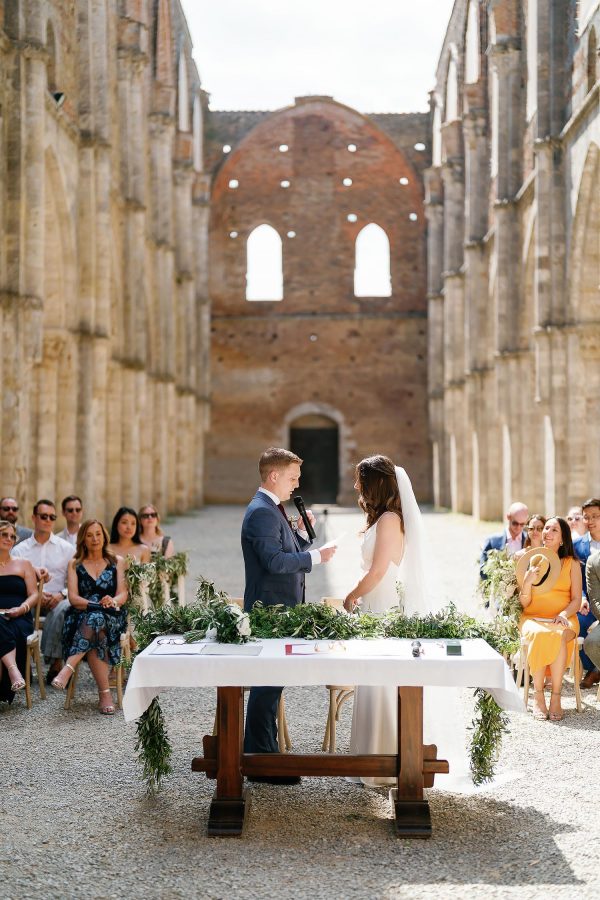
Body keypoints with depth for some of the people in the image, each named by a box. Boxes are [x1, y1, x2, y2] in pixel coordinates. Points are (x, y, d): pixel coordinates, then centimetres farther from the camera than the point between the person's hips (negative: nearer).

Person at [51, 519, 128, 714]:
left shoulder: (117, 562, 18)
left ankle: (68, 669, -46)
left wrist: (112, 601, -20)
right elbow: (73, 597, 2)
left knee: (95, 619, -38)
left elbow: (123, 594, 5)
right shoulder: (75, 564, 16)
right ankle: (105, 693, -40)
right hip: (81, 616, 0)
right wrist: (96, 604, -16)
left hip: (112, 617, 0)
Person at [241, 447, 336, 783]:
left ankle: (261, 754, 23)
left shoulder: (273, 510, 17)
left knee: (270, 683, 15)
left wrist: (303, 533, 5)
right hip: (269, 611, -11)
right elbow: (274, 561, -26)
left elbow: (288, 553, 20)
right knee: (268, 683, -7)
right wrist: (316, 557, -20)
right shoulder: (261, 512, -17)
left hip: (279, 610, 11)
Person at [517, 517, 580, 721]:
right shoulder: (530, 561, 8)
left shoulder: (571, 564, 9)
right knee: (539, 635, -36)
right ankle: (538, 695, -28)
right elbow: (524, 603, 5)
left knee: (559, 636, -36)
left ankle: (556, 696, -31)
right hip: (533, 617, 0)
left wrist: (563, 614, -17)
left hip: (563, 619, 0)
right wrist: (527, 583, -14)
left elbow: (576, 599, 4)